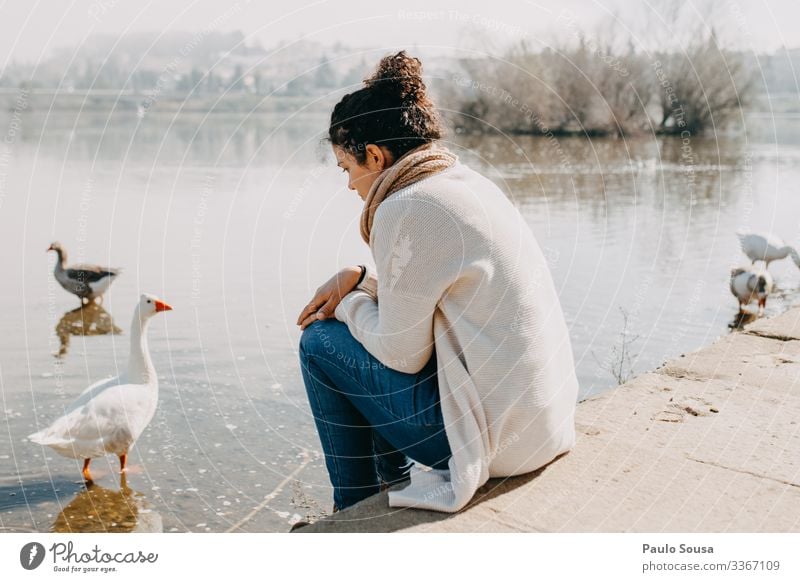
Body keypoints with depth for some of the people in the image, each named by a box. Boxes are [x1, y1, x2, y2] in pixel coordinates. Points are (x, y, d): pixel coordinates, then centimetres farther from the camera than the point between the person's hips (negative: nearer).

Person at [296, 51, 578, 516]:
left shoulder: (407, 207, -17)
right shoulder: (469, 182, 10)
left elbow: (402, 354, -13)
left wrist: (348, 305, 5)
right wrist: (360, 280, 12)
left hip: (498, 432, -9)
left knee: (320, 342, 3)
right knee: (379, 324, 25)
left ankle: (357, 514, 19)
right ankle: (395, 488, 34)